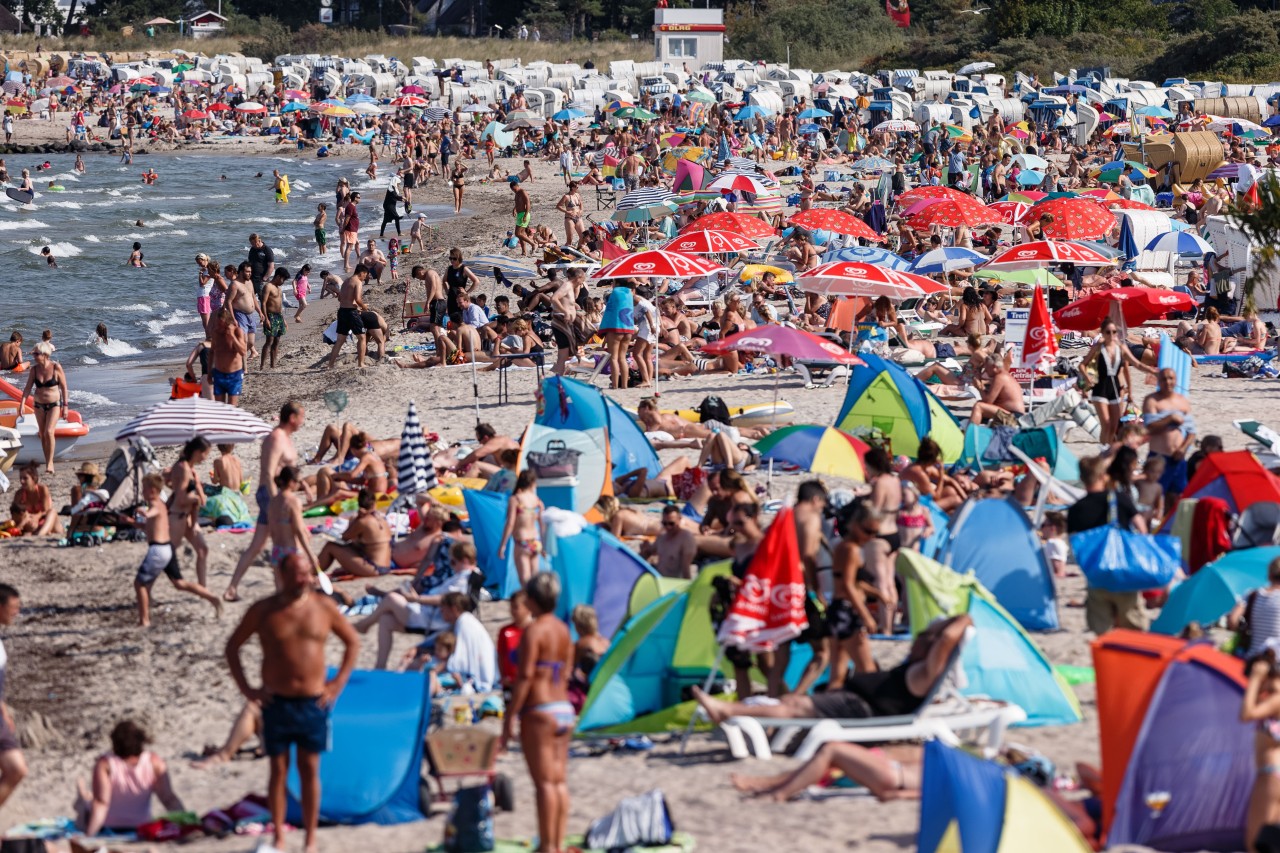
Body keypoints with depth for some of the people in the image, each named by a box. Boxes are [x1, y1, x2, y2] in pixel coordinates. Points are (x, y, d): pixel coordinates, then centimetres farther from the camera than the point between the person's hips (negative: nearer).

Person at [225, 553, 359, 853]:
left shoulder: (324, 607, 0)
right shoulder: (263, 611, -2)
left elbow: (353, 641, 11)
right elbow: (233, 646, 7)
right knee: (279, 771, 5)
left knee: (310, 770, 5)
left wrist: (339, 682, 3)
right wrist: (245, 687, 0)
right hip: (277, 702, -1)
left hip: (314, 703, 1)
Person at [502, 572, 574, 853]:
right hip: (565, 710, 8)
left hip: (540, 712, -8)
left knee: (544, 782, -5)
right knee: (560, 781, 9)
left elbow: (525, 677, -16)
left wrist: (510, 717, -14)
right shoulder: (563, 630, 10)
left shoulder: (533, 631, -13)